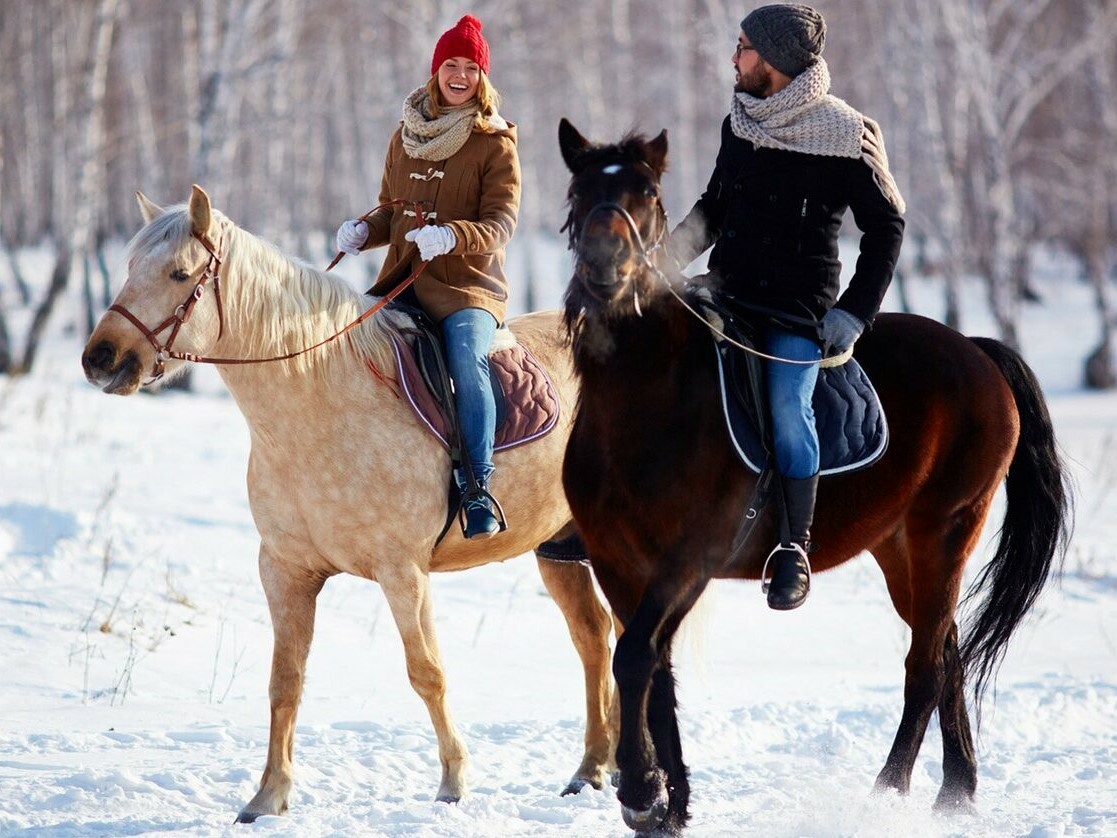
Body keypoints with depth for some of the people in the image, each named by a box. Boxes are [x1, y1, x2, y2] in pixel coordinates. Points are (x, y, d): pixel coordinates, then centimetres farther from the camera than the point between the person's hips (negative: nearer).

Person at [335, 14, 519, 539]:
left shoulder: (495, 145, -1)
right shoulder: (406, 137, 13)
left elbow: (499, 225, -9)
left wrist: (450, 236, -27)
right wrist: (363, 231, 0)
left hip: (468, 286, -5)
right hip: (401, 281, 5)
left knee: (467, 359, -33)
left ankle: (477, 488, -29)